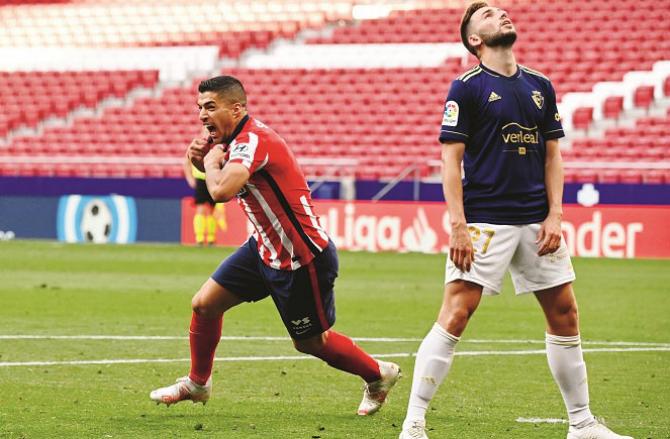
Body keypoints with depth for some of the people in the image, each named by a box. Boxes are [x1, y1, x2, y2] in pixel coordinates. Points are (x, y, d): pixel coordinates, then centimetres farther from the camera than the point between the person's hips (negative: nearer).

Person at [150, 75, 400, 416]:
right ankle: (197, 384, 24)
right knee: (204, 303, 5)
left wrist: (212, 161, -20)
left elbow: (221, 191, -41)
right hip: (265, 248, 9)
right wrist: (200, 158, -1)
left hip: (303, 259, -9)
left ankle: (378, 374, 30)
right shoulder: (234, 139, 3)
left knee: (311, 342, 7)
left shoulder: (254, 139, -26)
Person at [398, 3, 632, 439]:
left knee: (564, 314, 8)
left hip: (536, 220, 5)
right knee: (456, 315, -12)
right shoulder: (467, 87, -3)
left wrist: (554, 216, 3)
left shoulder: (540, 87, 13)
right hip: (485, 219, -5)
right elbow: (451, 160, -6)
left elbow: (552, 156, 14)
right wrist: (458, 226, -14)